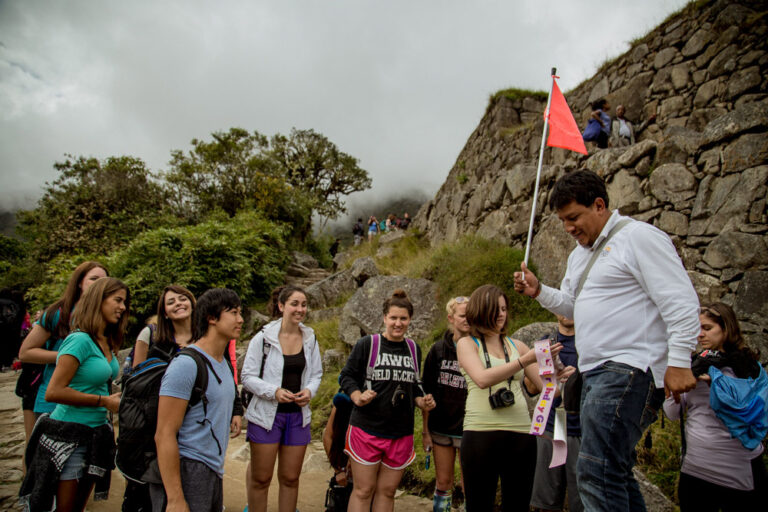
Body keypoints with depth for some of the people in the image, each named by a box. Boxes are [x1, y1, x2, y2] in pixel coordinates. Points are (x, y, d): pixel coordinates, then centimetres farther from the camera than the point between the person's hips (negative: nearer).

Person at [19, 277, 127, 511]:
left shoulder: (107, 343, 6)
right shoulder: (80, 340, -17)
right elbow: (53, 392, -21)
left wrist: (115, 399, -5)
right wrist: (103, 401, -16)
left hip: (95, 435, 8)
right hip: (70, 435, -8)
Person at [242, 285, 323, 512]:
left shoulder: (310, 339, 3)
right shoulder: (263, 337, -9)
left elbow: (316, 374, 10)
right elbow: (248, 376, -8)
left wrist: (309, 391, -10)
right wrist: (274, 391, -21)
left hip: (298, 416, 4)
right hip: (266, 414, -3)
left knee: (290, 478, 13)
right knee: (261, 478, 7)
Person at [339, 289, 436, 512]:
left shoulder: (414, 349, 10)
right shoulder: (367, 344, -4)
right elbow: (346, 376, -1)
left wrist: (422, 402, 3)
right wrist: (358, 397, -18)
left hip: (402, 433, 4)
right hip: (367, 428, -4)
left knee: (387, 491, 11)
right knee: (363, 490, 3)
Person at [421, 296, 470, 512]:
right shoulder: (438, 350, 1)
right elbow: (427, 393, 4)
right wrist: (425, 431, 2)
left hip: (468, 428, -2)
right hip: (440, 427, 2)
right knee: (443, 482, 13)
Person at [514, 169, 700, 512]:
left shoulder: (638, 237, -7)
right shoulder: (579, 253, 20)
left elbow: (681, 302, -12)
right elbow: (572, 306, 28)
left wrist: (678, 361, -19)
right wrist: (539, 292, 10)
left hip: (630, 370, -9)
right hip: (597, 373, 10)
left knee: (596, 472, -16)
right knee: (614, 472, 15)